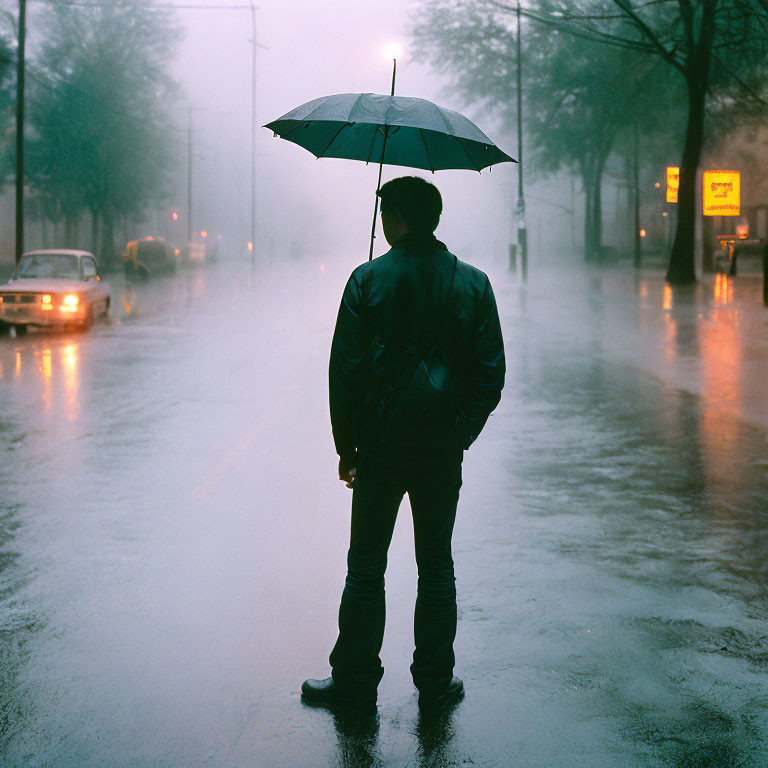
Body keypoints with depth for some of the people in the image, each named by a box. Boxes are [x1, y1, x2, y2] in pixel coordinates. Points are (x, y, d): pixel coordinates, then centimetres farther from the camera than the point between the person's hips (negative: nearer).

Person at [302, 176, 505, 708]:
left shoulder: (368, 280, -6)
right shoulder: (473, 284, 1)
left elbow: (345, 369, -5)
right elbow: (491, 373, 0)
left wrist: (346, 445, 3)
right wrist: (462, 432, 10)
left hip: (381, 444, -2)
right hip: (443, 449, 2)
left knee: (366, 568, 7)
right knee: (436, 568, 12)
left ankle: (355, 680, 14)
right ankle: (436, 680, 17)